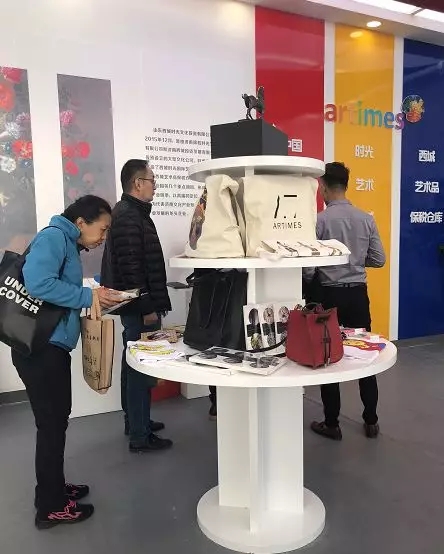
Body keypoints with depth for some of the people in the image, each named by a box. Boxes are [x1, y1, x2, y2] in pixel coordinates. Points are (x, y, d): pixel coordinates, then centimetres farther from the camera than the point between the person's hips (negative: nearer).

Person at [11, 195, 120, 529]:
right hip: (40, 348, -10)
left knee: (57, 421, 18)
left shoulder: (69, 245, 16)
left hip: (52, 347, 10)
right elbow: (38, 284, -26)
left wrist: (95, 300, 8)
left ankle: (55, 489, 34)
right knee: (51, 425, 1)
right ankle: (51, 507, 17)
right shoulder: (54, 236, -12)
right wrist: (88, 296, -19)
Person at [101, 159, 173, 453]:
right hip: (139, 307, -11)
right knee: (141, 367, -3)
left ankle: (135, 421, 32)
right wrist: (147, 307, -21)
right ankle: (140, 436, 9)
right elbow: (131, 267, -23)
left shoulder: (131, 212, 16)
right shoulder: (129, 216, -16)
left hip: (138, 305, 11)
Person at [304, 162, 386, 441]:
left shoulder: (320, 220, -13)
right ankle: (371, 421, 27)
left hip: (329, 295, -4)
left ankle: (332, 425, 19)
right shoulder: (366, 219, 1)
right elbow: (379, 260, 3)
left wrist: (310, 278, 8)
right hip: (358, 294, 4)